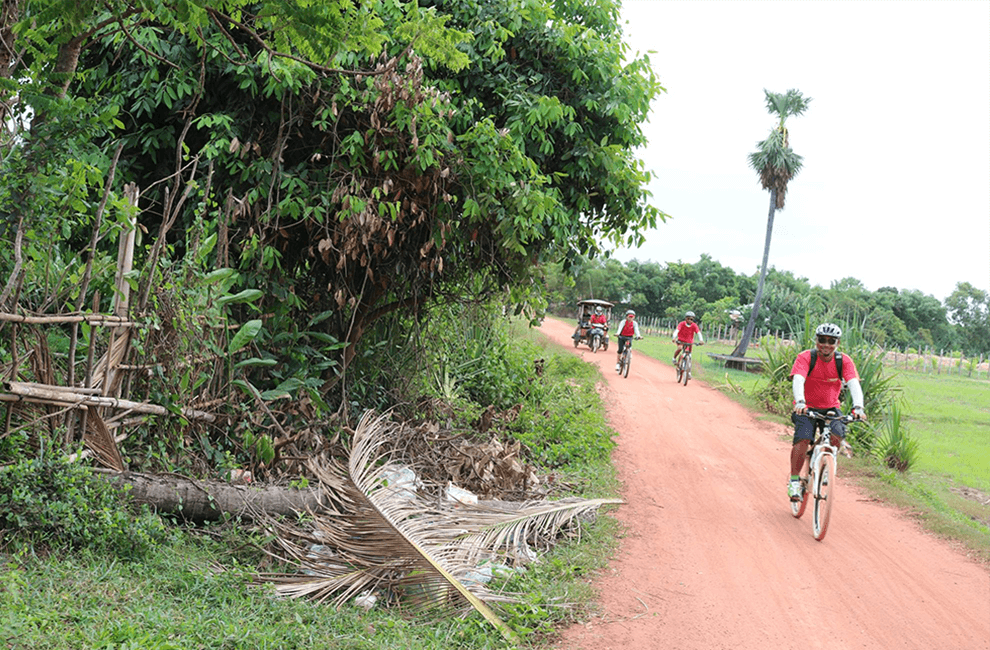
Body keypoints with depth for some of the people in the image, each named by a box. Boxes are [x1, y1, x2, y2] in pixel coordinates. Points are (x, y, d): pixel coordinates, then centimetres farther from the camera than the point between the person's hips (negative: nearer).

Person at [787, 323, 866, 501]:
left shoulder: (844, 361, -9)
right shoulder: (805, 358, -16)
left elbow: (854, 384, -22)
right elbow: (798, 380, -30)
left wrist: (858, 407, -40)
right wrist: (800, 402, -50)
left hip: (831, 408, 2)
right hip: (807, 408, -2)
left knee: (837, 435, -25)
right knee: (803, 438, -25)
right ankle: (794, 480, -10)